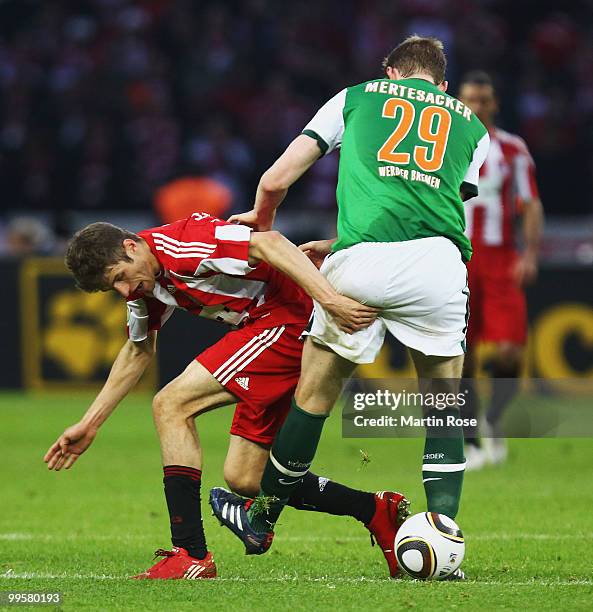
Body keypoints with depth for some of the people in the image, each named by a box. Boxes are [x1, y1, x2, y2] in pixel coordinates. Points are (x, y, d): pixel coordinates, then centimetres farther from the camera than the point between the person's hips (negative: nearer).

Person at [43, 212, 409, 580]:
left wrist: (330, 300, -37)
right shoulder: (146, 281, 13)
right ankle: (375, 511, 14)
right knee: (243, 478, 8)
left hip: (291, 319, -10)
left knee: (172, 405, -12)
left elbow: (269, 243, -29)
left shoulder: (179, 245, -18)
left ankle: (191, 555, -14)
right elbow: (138, 352, 29)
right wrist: (90, 424, 28)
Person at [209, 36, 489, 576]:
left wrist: (263, 222, 43)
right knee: (445, 403, 12)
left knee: (316, 393, 14)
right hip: (438, 262, 1)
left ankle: (262, 517, 31)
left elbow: (276, 180, 20)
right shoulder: (471, 125, 27)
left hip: (359, 265, 0)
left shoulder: (357, 97, 23)